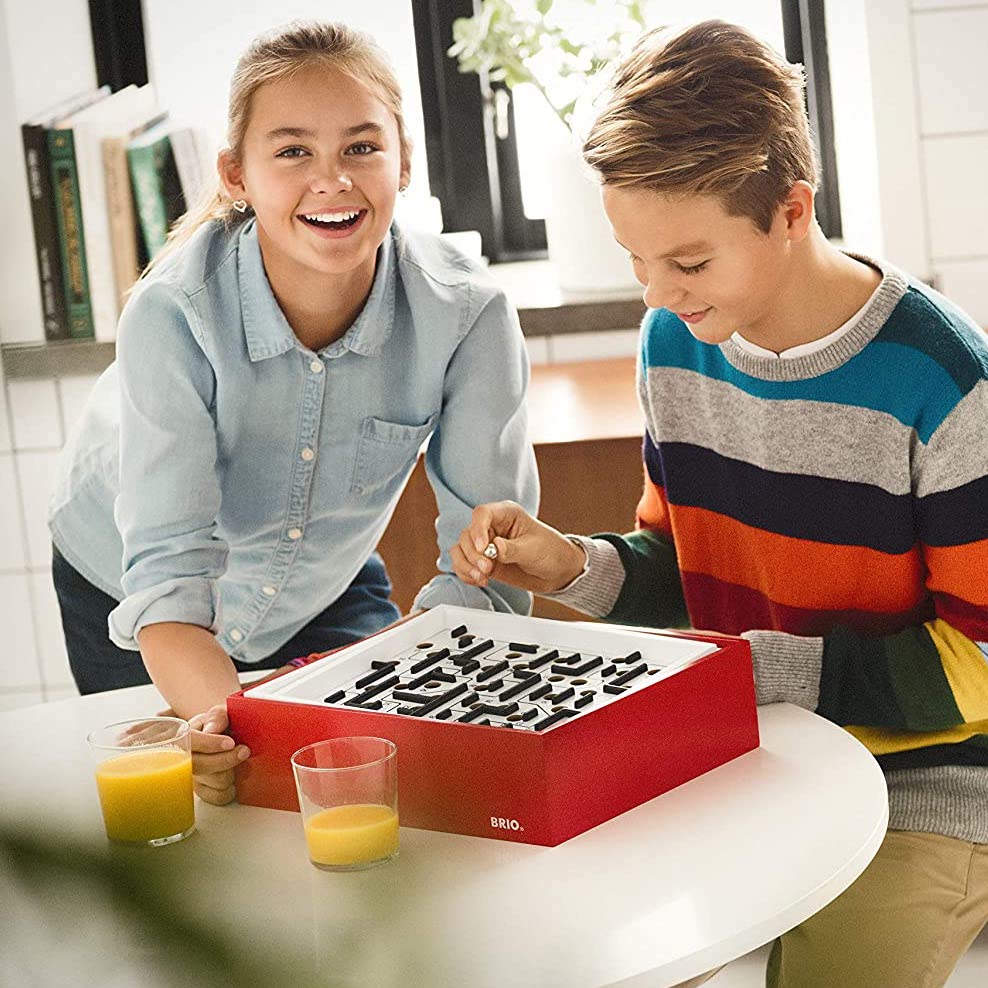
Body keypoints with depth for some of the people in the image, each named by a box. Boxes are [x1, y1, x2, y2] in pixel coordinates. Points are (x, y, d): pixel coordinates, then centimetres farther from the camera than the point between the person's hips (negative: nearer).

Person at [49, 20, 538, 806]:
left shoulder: (467, 315, -30)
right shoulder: (173, 315, -35)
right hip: (121, 592, -1)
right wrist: (225, 717, -57)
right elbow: (168, 571, -37)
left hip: (326, 588, 1)